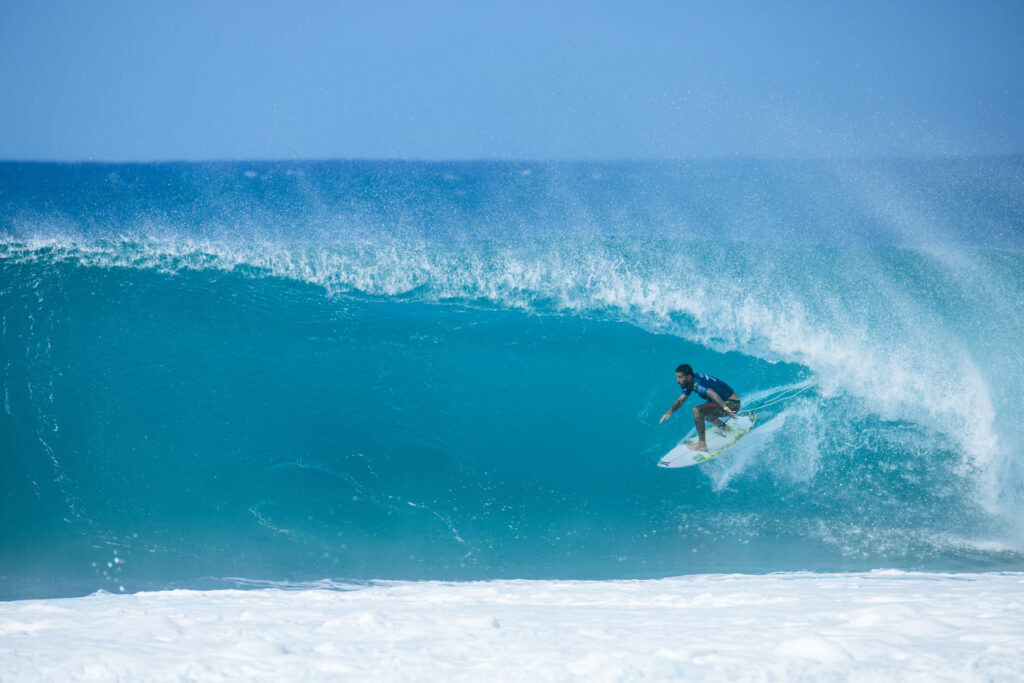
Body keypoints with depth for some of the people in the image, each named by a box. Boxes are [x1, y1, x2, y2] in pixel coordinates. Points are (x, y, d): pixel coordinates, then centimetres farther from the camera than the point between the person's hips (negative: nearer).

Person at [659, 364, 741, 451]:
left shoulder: (698, 384, -24)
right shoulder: (690, 382, 5)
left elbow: (712, 393, -42)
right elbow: (681, 400, 12)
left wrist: (725, 408, -57)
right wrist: (670, 411, -7)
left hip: (732, 404, -10)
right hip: (725, 403, 10)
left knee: (697, 411, -22)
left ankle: (702, 445, -16)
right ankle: (723, 427, 26)